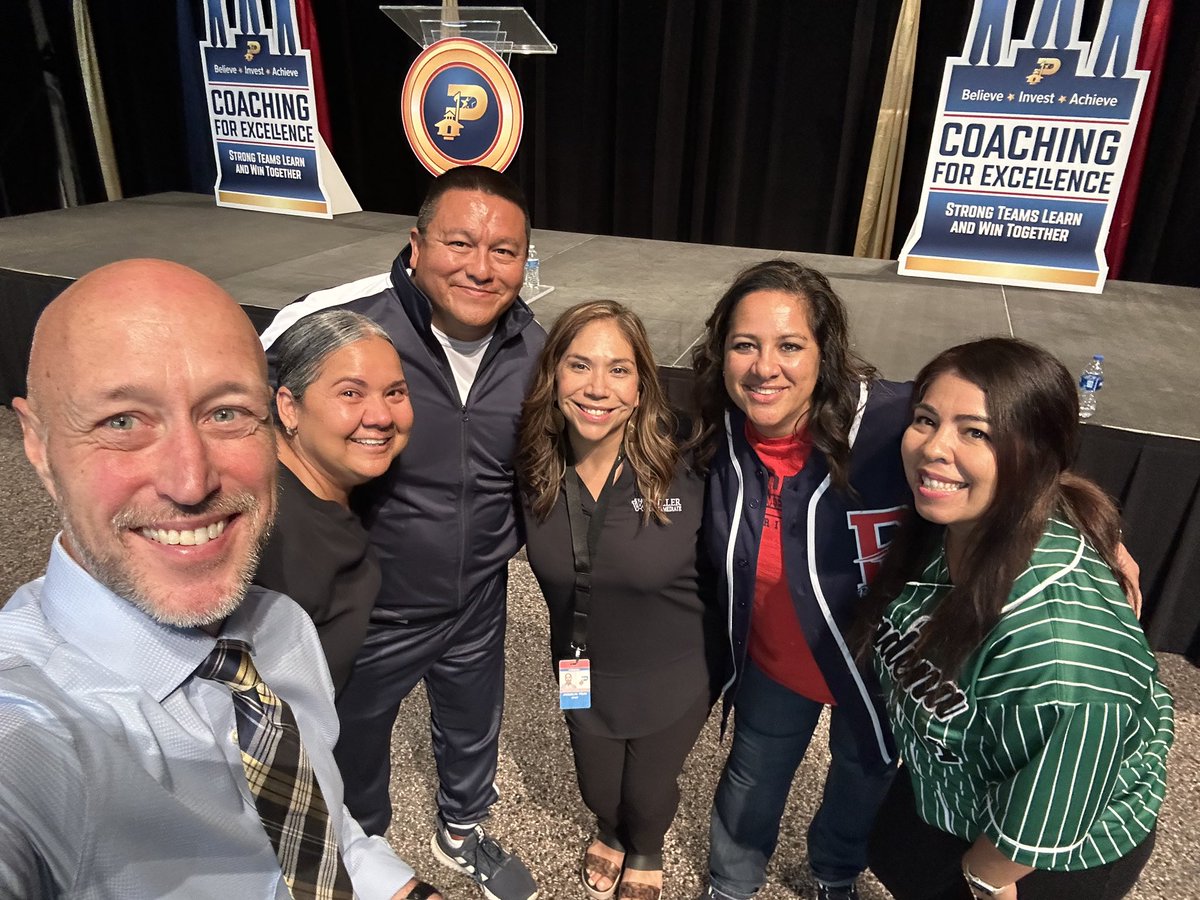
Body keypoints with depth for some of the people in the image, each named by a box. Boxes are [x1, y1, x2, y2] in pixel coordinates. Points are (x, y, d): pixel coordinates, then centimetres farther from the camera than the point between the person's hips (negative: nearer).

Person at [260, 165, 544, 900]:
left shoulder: (532, 347, -11)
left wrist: (506, 544, 7)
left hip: (477, 605, 4)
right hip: (363, 612, -3)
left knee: (473, 733, 28)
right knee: (352, 750, 25)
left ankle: (463, 832, 61)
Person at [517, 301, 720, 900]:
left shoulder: (685, 463, -27)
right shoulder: (533, 467, -18)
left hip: (673, 682, -2)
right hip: (582, 677, 3)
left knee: (649, 794, 25)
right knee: (598, 791, 28)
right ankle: (612, 835, 65)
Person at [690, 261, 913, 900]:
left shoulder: (897, 424, -35)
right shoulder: (721, 434, -18)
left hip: (882, 665, -2)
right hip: (773, 662, 2)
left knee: (863, 778, 28)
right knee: (752, 775, 26)